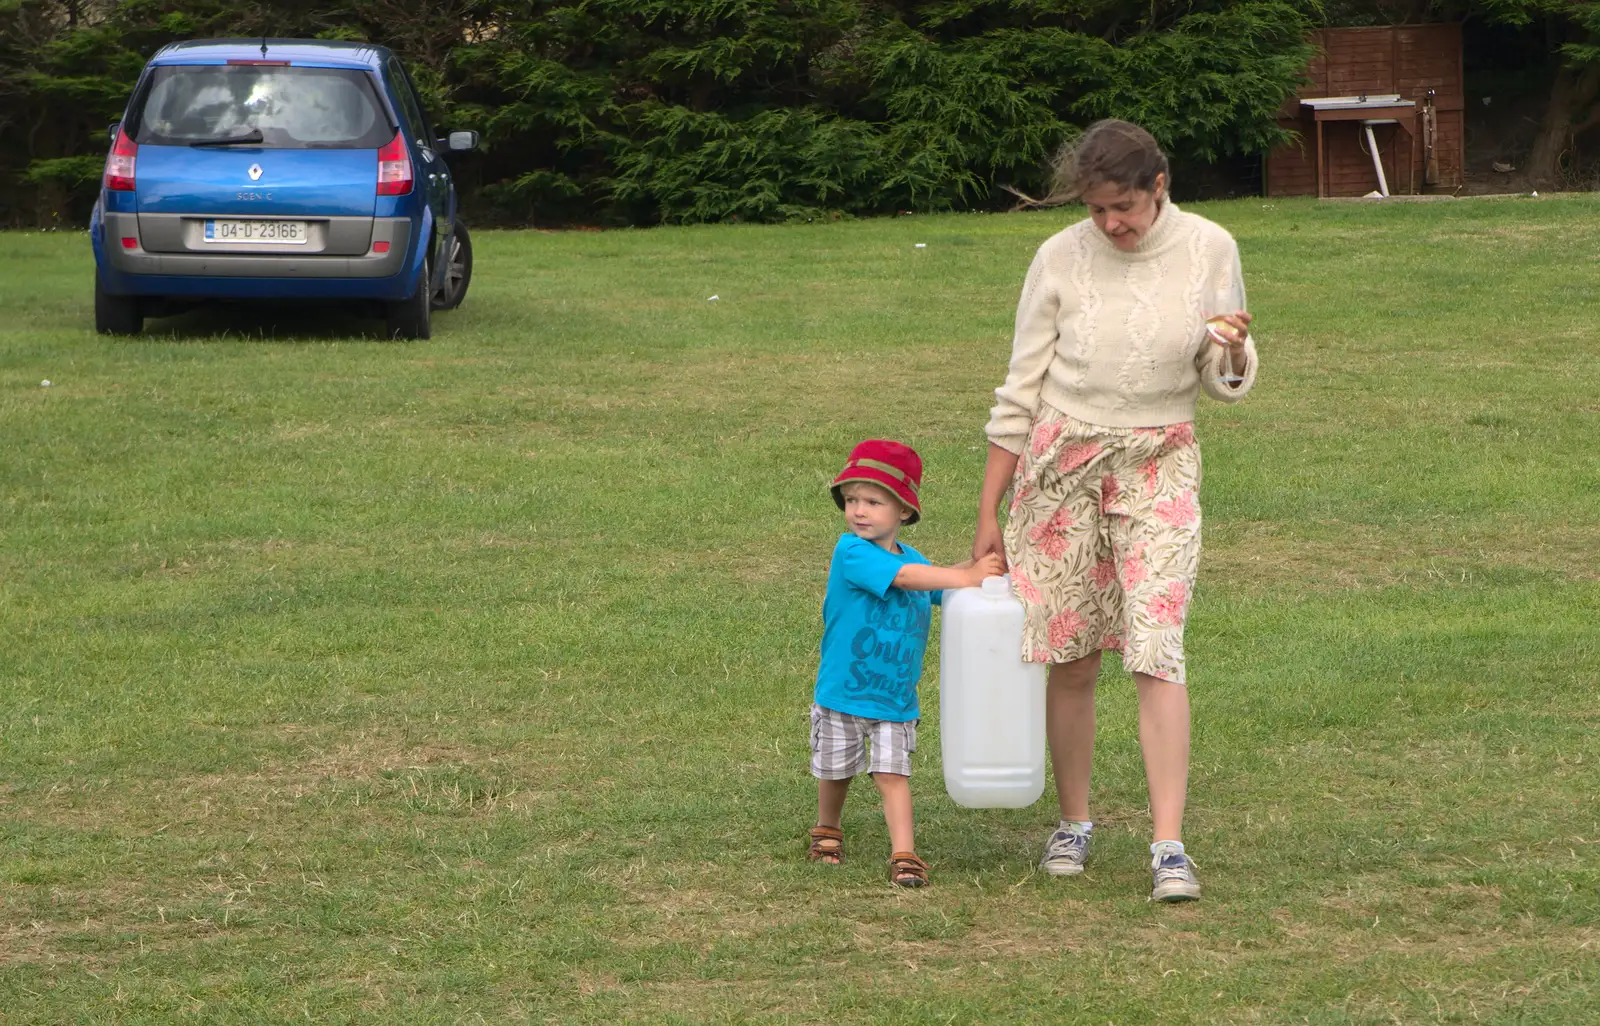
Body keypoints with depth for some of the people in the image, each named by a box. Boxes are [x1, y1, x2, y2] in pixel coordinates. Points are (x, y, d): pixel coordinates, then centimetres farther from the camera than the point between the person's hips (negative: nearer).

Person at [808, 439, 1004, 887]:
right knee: (835, 770, 15)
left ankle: (904, 854, -8)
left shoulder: (910, 557, 4)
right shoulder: (850, 553, -19)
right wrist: (966, 577, -31)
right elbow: (906, 577, -29)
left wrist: (977, 566, -3)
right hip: (841, 693, -3)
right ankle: (827, 832, 39)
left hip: (896, 699, 3)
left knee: (892, 773, -6)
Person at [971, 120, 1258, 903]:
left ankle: (1169, 845, -14)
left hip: (1159, 464, 0)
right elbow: (1021, 390, 1)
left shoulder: (1208, 250, -4)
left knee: (1155, 648, -13)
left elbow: (1224, 385, 5)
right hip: (1061, 462, 0)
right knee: (1071, 654, 4)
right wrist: (989, 513, 2)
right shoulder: (1061, 259, -6)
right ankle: (1073, 823, 22)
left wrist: (1232, 353, -20)